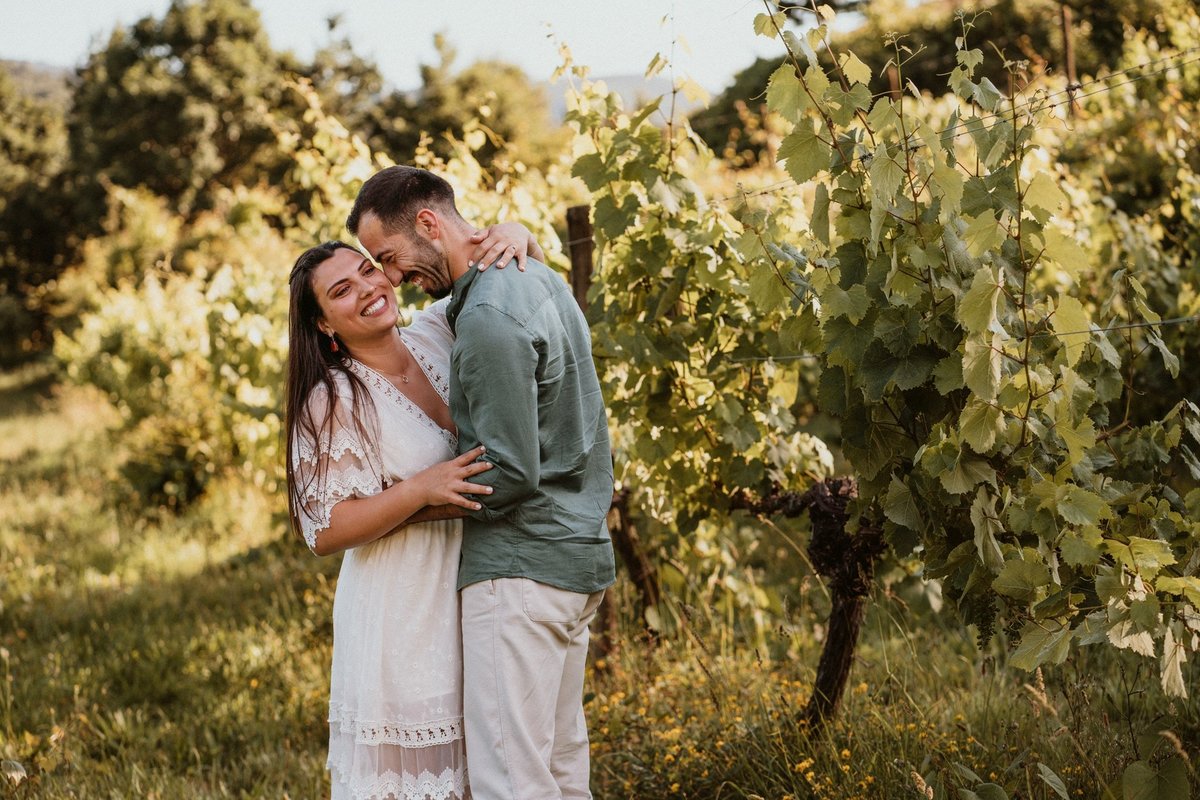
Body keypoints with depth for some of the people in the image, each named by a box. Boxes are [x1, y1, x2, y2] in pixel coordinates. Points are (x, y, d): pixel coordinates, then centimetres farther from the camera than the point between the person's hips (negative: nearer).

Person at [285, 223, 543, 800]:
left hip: (472, 602, 5)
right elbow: (325, 531, -16)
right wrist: (423, 488, -26)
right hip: (401, 616, -5)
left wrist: (515, 234, -11)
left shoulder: (438, 334, 2)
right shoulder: (332, 402, -12)